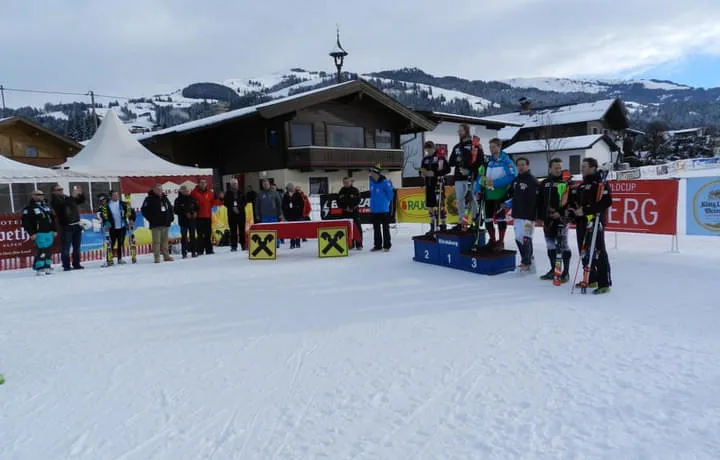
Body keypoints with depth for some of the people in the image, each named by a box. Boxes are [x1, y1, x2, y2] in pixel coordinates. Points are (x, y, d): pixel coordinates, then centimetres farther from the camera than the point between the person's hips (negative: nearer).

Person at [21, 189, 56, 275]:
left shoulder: (46, 206, 15)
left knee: (49, 250, 10)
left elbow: (52, 219, 20)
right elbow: (26, 222, -10)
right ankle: (39, 268, -6)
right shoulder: (29, 208, -7)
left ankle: (47, 266, 19)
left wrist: (54, 230, 16)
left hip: (49, 232, 7)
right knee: (41, 250, -12)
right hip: (39, 233, -7)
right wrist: (31, 233, -14)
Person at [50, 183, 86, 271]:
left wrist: (80, 194, 0)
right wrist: (73, 196, -31)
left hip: (76, 225, 6)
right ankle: (66, 266, 1)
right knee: (66, 248, -4)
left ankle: (76, 264, 18)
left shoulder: (67, 197, 16)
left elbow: (81, 201, 19)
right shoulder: (55, 200, -3)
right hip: (66, 227, -6)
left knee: (77, 247, 11)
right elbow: (63, 204, -24)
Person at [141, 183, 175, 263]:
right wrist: (151, 219, -10)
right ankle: (157, 257, 0)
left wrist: (171, 217, 15)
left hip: (166, 224, 6)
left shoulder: (165, 198, 14)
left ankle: (166, 256, 18)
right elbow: (144, 210, -9)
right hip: (156, 225, -6)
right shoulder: (149, 199, -6)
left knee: (165, 241, 12)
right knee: (156, 241, -5)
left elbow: (170, 208, 25)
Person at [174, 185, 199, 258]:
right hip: (183, 221, -3)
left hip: (192, 220, 3)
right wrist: (185, 214, -15)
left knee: (193, 236, 5)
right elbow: (176, 210, -6)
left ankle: (194, 251, 10)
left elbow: (196, 207, 16)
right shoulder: (178, 200, 0)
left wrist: (195, 212, -5)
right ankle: (184, 253, 0)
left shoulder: (192, 199, 9)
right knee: (184, 236, -3)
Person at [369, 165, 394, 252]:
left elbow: (390, 194, -7)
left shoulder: (385, 182, -16)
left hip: (383, 210, -6)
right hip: (374, 210, 7)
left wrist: (385, 202, 5)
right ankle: (377, 245, 22)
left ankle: (386, 245, 11)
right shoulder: (372, 182, 4)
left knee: (385, 228, 3)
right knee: (376, 229, 12)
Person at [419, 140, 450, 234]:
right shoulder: (425, 159, 14)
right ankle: (433, 227, 21)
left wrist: (435, 173, -19)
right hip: (428, 185, 7)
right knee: (430, 206, 10)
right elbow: (421, 170, 22)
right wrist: (422, 173, -2)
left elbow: (447, 169, -12)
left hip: (438, 184, -7)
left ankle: (442, 225, 1)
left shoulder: (440, 157, -6)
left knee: (439, 205, -8)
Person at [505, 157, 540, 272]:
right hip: (516, 215, 8)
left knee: (525, 238, -11)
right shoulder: (515, 180, 14)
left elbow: (537, 200, -14)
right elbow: (510, 193, 27)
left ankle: (527, 263, -2)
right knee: (518, 238, 11)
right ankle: (527, 260, 22)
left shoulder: (533, 181, -9)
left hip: (527, 216, -8)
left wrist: (533, 216, -18)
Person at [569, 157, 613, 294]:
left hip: (595, 224, -9)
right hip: (581, 223, 9)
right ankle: (591, 279, 26)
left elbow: (606, 202, -21)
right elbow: (575, 202, 25)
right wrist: (572, 211, 4)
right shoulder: (582, 186, 19)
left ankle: (604, 283, -4)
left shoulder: (600, 184, -8)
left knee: (598, 253, -9)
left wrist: (585, 210, -22)